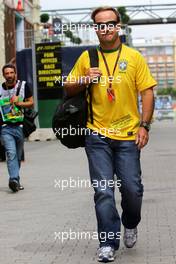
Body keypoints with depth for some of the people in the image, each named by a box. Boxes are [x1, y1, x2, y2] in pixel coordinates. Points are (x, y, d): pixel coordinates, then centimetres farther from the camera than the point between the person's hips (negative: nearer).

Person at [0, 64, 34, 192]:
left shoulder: (23, 85, 3)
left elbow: (31, 102, 5)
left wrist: (20, 103, -10)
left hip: (20, 126, 1)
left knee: (18, 155, 10)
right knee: (11, 153, -17)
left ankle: (15, 181, 22)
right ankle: (14, 180, -26)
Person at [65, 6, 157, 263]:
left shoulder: (134, 57, 3)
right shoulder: (86, 57, 6)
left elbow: (147, 92, 2)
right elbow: (69, 89, 14)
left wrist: (144, 125, -8)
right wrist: (84, 80, -7)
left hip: (128, 135, -1)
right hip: (97, 135, 1)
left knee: (132, 188, 1)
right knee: (103, 191, -1)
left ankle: (130, 224, 31)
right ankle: (108, 243, 7)